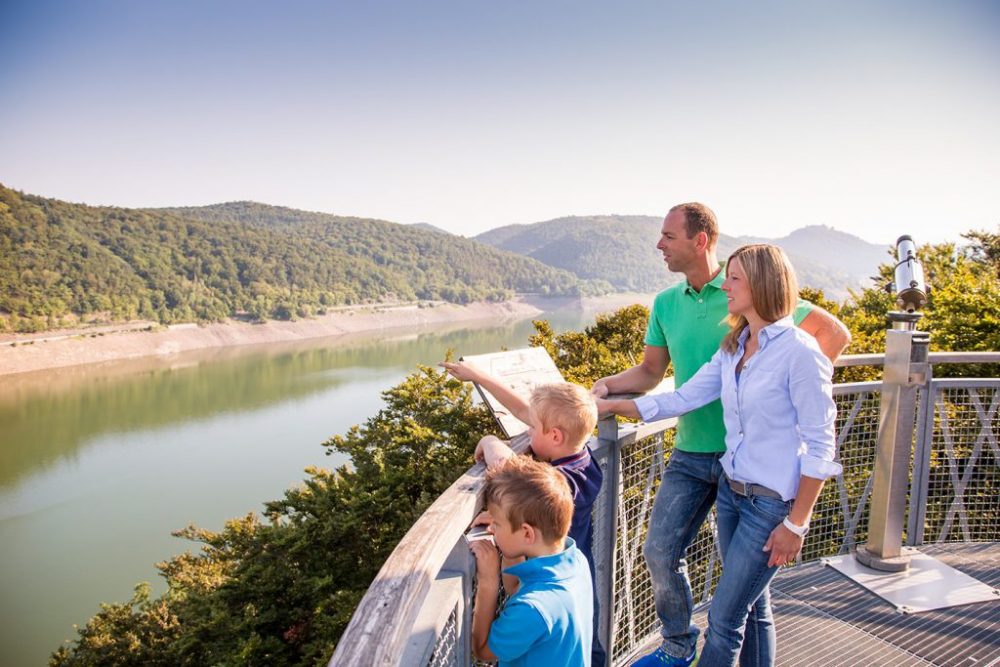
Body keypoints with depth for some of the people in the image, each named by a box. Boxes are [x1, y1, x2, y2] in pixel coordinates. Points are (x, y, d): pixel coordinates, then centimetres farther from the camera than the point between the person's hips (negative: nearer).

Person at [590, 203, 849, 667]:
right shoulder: (666, 304, 5)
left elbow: (835, 334, -4)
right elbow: (650, 372, 11)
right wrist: (607, 385, -6)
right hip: (691, 453, 5)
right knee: (660, 550, 4)